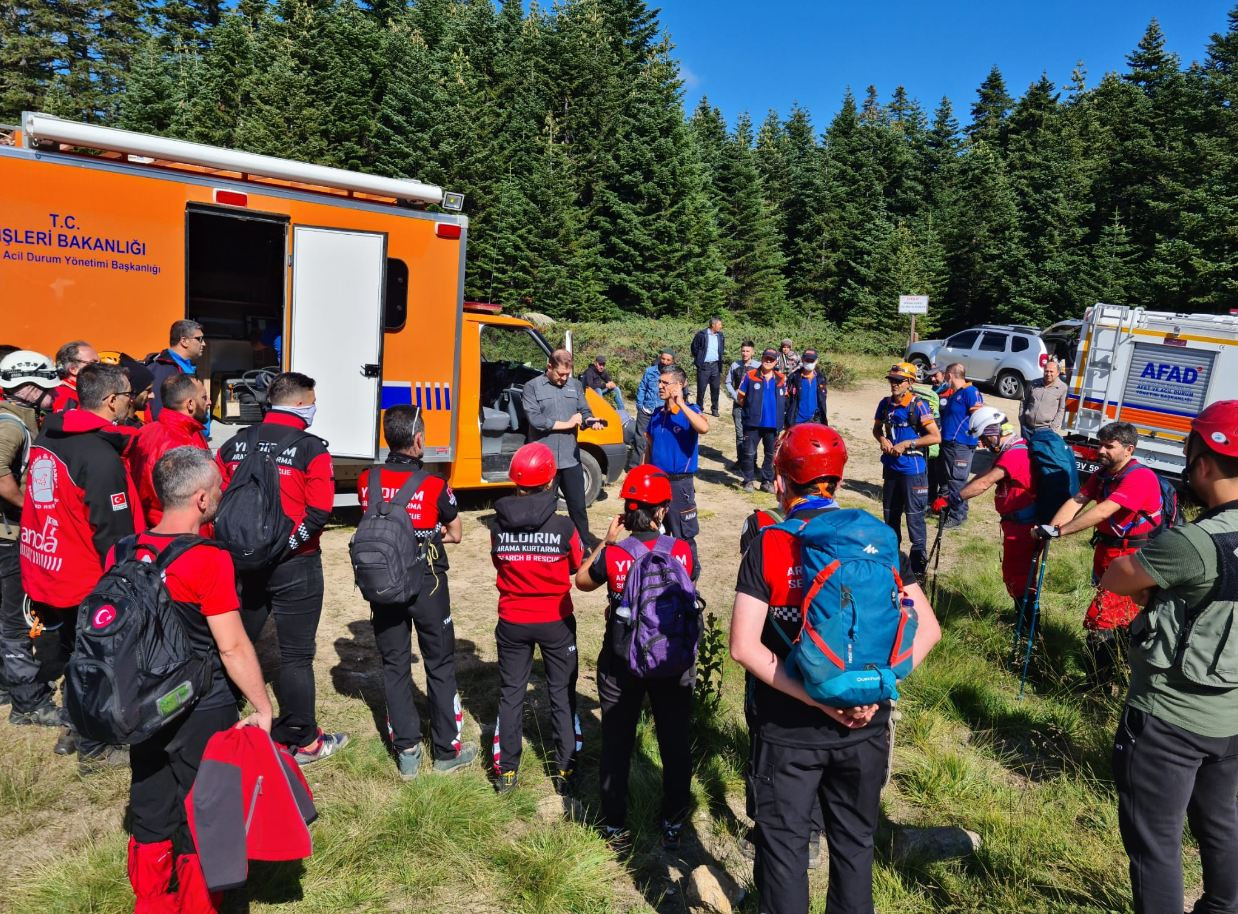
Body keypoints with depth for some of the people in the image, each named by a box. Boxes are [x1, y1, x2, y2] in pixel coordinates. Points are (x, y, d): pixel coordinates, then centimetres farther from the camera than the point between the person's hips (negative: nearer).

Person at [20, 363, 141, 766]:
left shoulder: (45, 439, 5)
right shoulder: (101, 455, -23)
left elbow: (49, 504, 14)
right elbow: (113, 532, -21)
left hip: (46, 568, 9)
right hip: (89, 580, -9)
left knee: (76, 653, 23)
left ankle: (76, 729, 38)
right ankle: (95, 747, 20)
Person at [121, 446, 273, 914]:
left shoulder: (122, 552, -4)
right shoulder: (210, 560, -23)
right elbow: (233, 647, -21)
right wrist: (263, 707, -10)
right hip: (202, 715, -6)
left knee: (150, 811, 22)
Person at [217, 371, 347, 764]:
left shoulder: (235, 444, 5)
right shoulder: (311, 448, -11)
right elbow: (318, 512, -19)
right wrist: (285, 545, -11)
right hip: (294, 567, -5)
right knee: (296, 655, 4)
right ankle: (305, 743, 16)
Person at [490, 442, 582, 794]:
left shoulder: (499, 527, -12)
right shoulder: (563, 527, -18)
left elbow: (498, 564, 4)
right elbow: (577, 567, -2)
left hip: (512, 622, 2)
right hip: (556, 622, -2)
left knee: (510, 693, 17)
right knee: (562, 694, 14)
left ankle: (506, 770, 25)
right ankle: (565, 771, 21)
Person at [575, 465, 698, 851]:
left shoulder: (613, 555, -19)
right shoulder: (682, 551, -16)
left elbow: (582, 581, 2)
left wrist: (607, 540, 5)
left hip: (621, 664, 0)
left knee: (616, 745, 17)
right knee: (675, 744, 18)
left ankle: (615, 827, 31)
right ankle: (673, 825, 32)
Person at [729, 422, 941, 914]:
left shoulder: (767, 546, -12)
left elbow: (744, 646, -19)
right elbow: (927, 628, -5)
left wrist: (818, 701, -16)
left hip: (789, 727, -3)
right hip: (865, 727, 3)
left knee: (784, 843, 15)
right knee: (854, 841, 22)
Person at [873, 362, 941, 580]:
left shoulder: (918, 406, -13)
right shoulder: (885, 403, 3)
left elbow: (936, 437, -14)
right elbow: (877, 428, 18)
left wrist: (906, 444, -18)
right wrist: (882, 440, -3)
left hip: (913, 469, -6)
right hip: (891, 467, 6)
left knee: (914, 516, -3)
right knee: (890, 514, 17)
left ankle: (919, 567, 7)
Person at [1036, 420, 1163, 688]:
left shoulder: (1140, 477, -21)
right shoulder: (1102, 474, 5)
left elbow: (1102, 512, -31)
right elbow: (1076, 502, -7)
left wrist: (1059, 531, -33)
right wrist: (1049, 528, -23)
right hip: (1107, 551, 9)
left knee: (1100, 618, -10)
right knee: (1122, 616, 24)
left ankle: (1101, 685, 2)